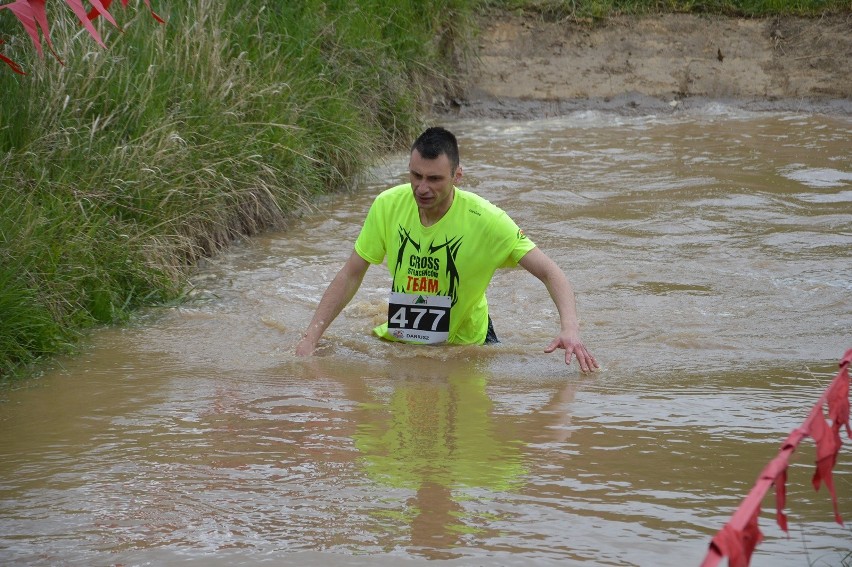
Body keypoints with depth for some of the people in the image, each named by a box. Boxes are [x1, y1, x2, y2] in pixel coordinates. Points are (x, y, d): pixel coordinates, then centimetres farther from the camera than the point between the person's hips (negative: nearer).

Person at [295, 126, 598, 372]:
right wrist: (310, 338, -13)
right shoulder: (388, 206, -16)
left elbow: (550, 273, -24)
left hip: (465, 340, -2)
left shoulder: (485, 219, -24)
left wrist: (570, 329, -42)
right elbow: (351, 275, -6)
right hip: (399, 339, 2)